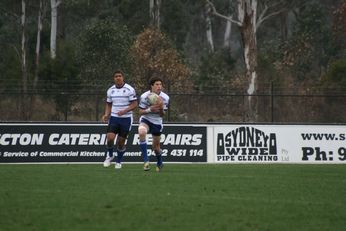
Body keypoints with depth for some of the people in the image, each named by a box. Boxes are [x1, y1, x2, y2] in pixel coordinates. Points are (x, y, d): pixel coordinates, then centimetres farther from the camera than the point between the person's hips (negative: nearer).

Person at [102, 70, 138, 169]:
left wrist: (124, 111, -23)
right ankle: (110, 156, 12)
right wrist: (106, 115, -1)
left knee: (121, 142, 1)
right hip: (114, 117, 3)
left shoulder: (129, 89, -8)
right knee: (110, 138, -15)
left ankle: (118, 161, 21)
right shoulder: (110, 90, 6)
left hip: (126, 119, -2)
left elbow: (134, 104, -10)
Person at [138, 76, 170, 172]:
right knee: (141, 132, -35)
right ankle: (146, 161, -31)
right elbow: (141, 112, -10)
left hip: (157, 122, 2)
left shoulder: (165, 98, -12)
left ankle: (159, 163, 40)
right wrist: (150, 109, -29)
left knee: (156, 146, 8)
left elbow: (162, 115, -7)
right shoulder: (144, 96, -17)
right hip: (145, 120, -2)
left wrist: (161, 108, -29)